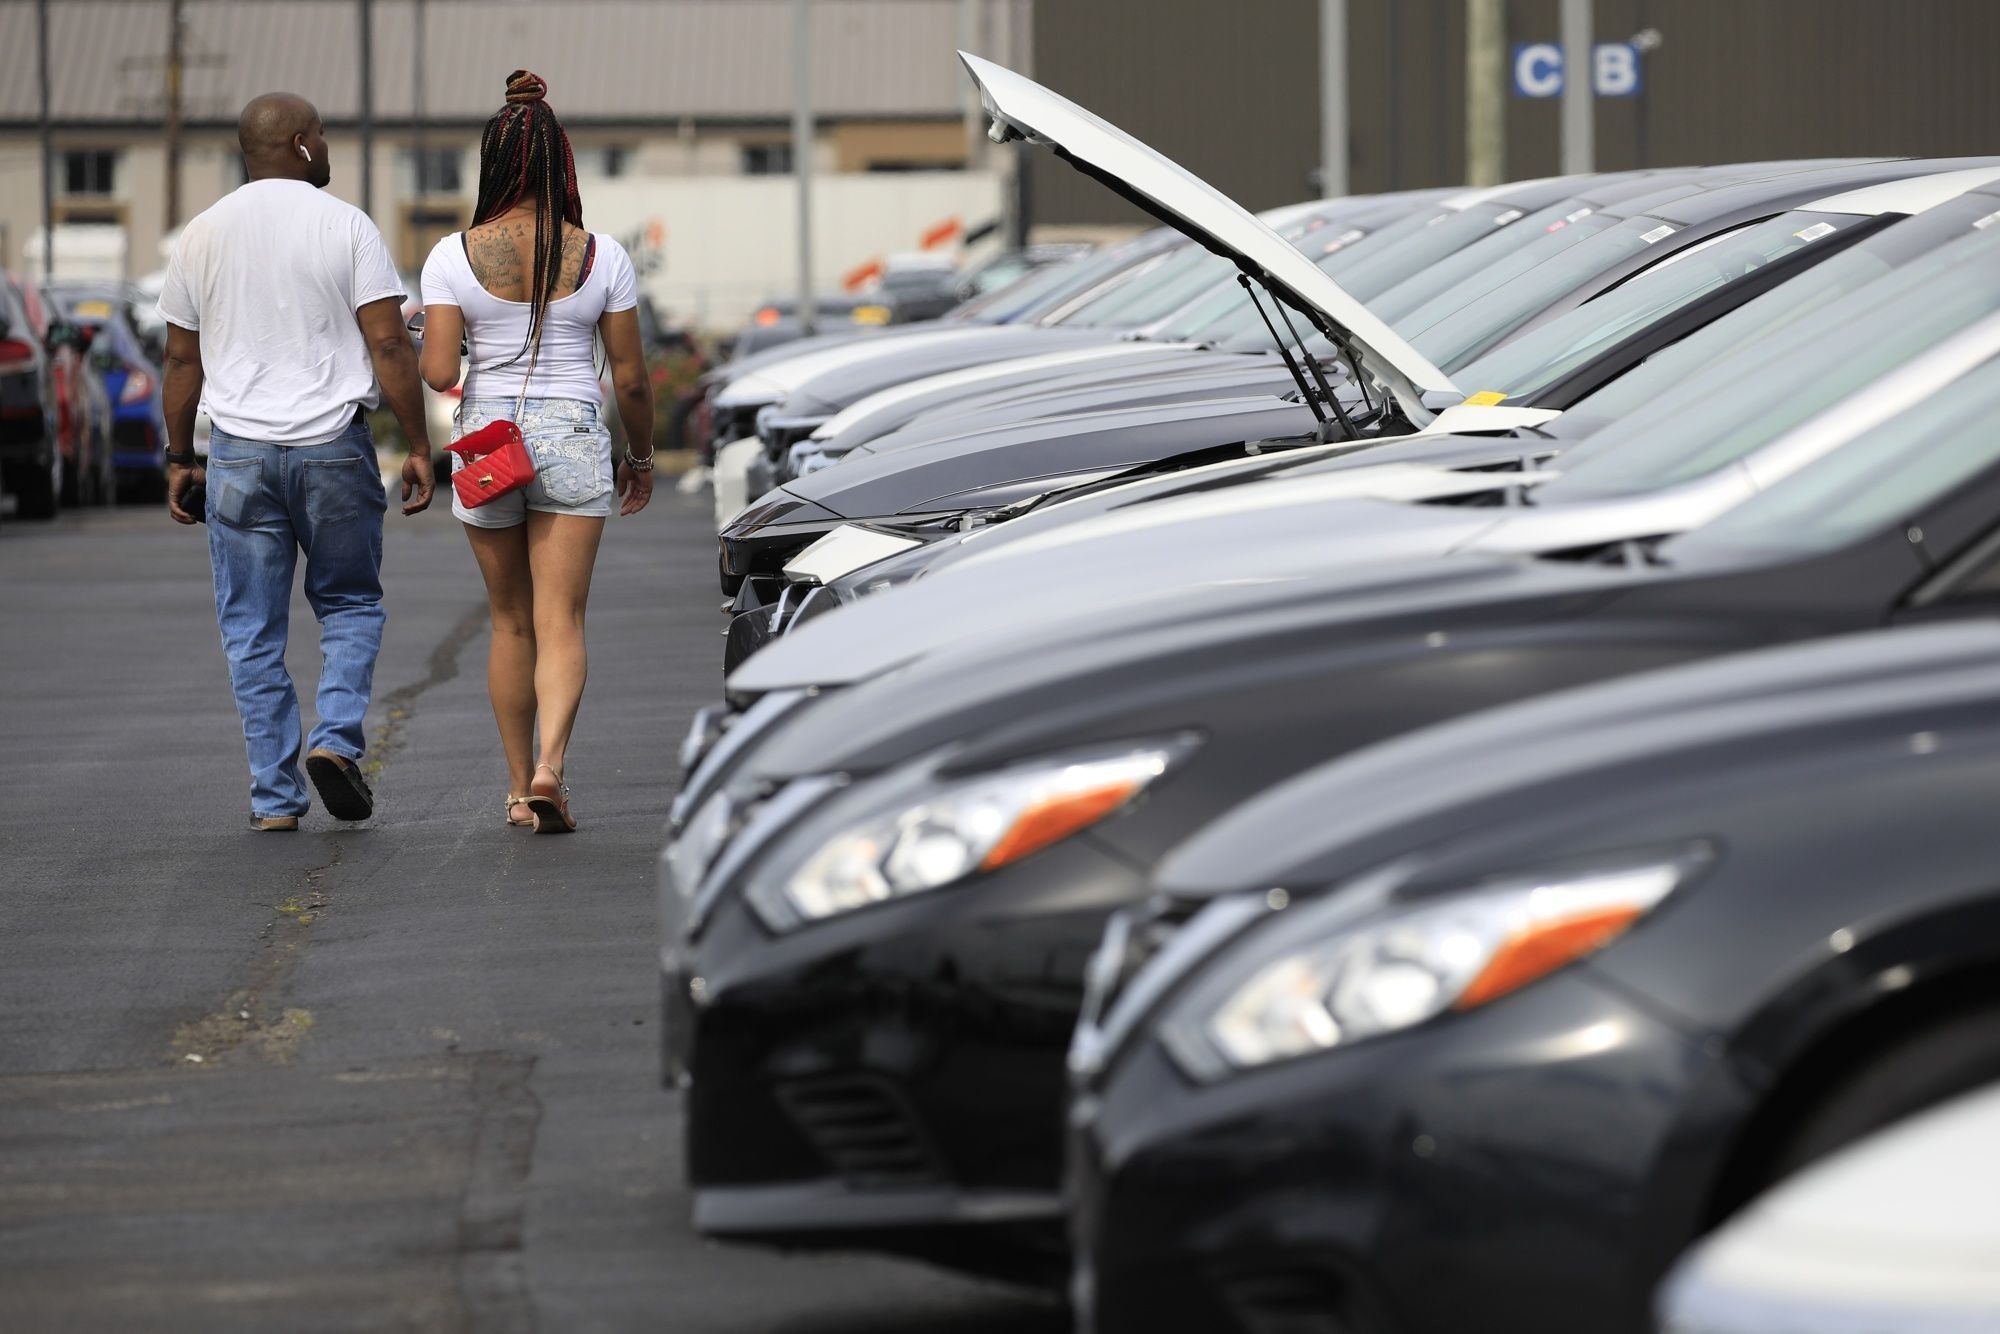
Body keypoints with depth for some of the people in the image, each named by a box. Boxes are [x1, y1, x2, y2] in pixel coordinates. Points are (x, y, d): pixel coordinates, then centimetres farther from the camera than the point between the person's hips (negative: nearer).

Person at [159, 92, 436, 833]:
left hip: (239, 449, 2)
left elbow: (182, 360, 8)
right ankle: (337, 739, -5)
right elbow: (388, 345, -8)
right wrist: (418, 448, -4)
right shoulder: (345, 226, -3)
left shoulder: (203, 236, 6)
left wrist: (179, 458, 16)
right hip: (334, 445, -2)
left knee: (253, 632, 6)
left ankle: (275, 797, 5)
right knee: (350, 605, 15)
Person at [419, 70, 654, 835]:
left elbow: (438, 372, -12)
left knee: (510, 623, 15)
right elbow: (631, 378, 0)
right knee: (561, 622, 0)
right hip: (574, 441, -1)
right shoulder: (601, 257, -4)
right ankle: (549, 766, -22)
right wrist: (641, 458, 15)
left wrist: (434, 349, 12)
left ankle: (519, 786, 20)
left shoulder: (454, 257, -6)